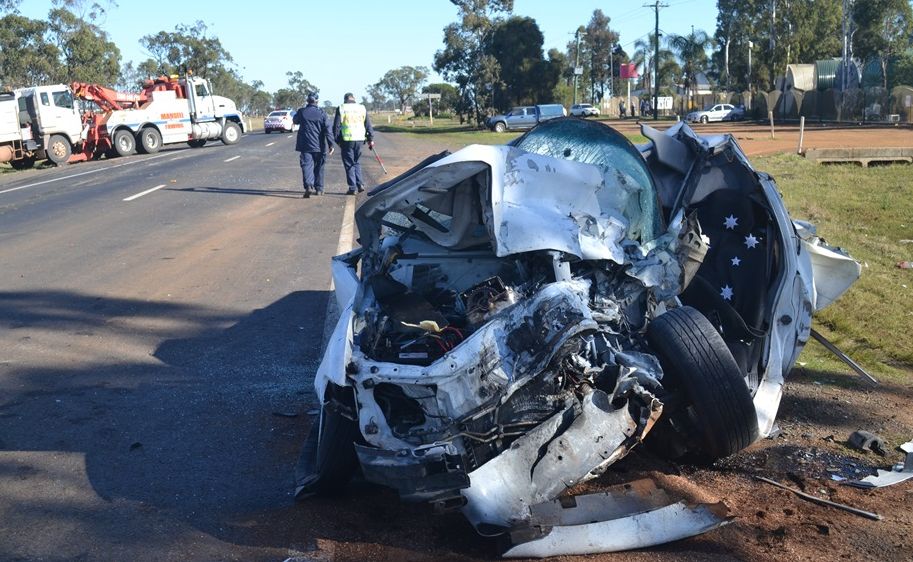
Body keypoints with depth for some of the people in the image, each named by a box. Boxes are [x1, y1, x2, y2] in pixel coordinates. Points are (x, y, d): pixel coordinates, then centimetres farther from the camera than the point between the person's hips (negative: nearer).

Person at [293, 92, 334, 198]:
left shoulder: (301, 112, -1)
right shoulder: (322, 113, -3)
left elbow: (295, 121, 20)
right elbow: (327, 130, -7)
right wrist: (331, 144, -5)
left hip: (305, 145, -1)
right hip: (319, 146, 1)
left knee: (307, 165, -5)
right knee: (318, 167, 13)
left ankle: (308, 186, -27)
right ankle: (319, 189, 19)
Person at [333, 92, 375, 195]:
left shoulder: (341, 109, 1)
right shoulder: (362, 108, 8)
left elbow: (336, 126, -1)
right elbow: (368, 125, 8)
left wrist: (337, 140, 5)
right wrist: (371, 139, 12)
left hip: (346, 140, -3)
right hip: (359, 139, 3)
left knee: (349, 164, 4)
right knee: (356, 162, 19)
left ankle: (352, 188, 2)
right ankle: (360, 184, 7)